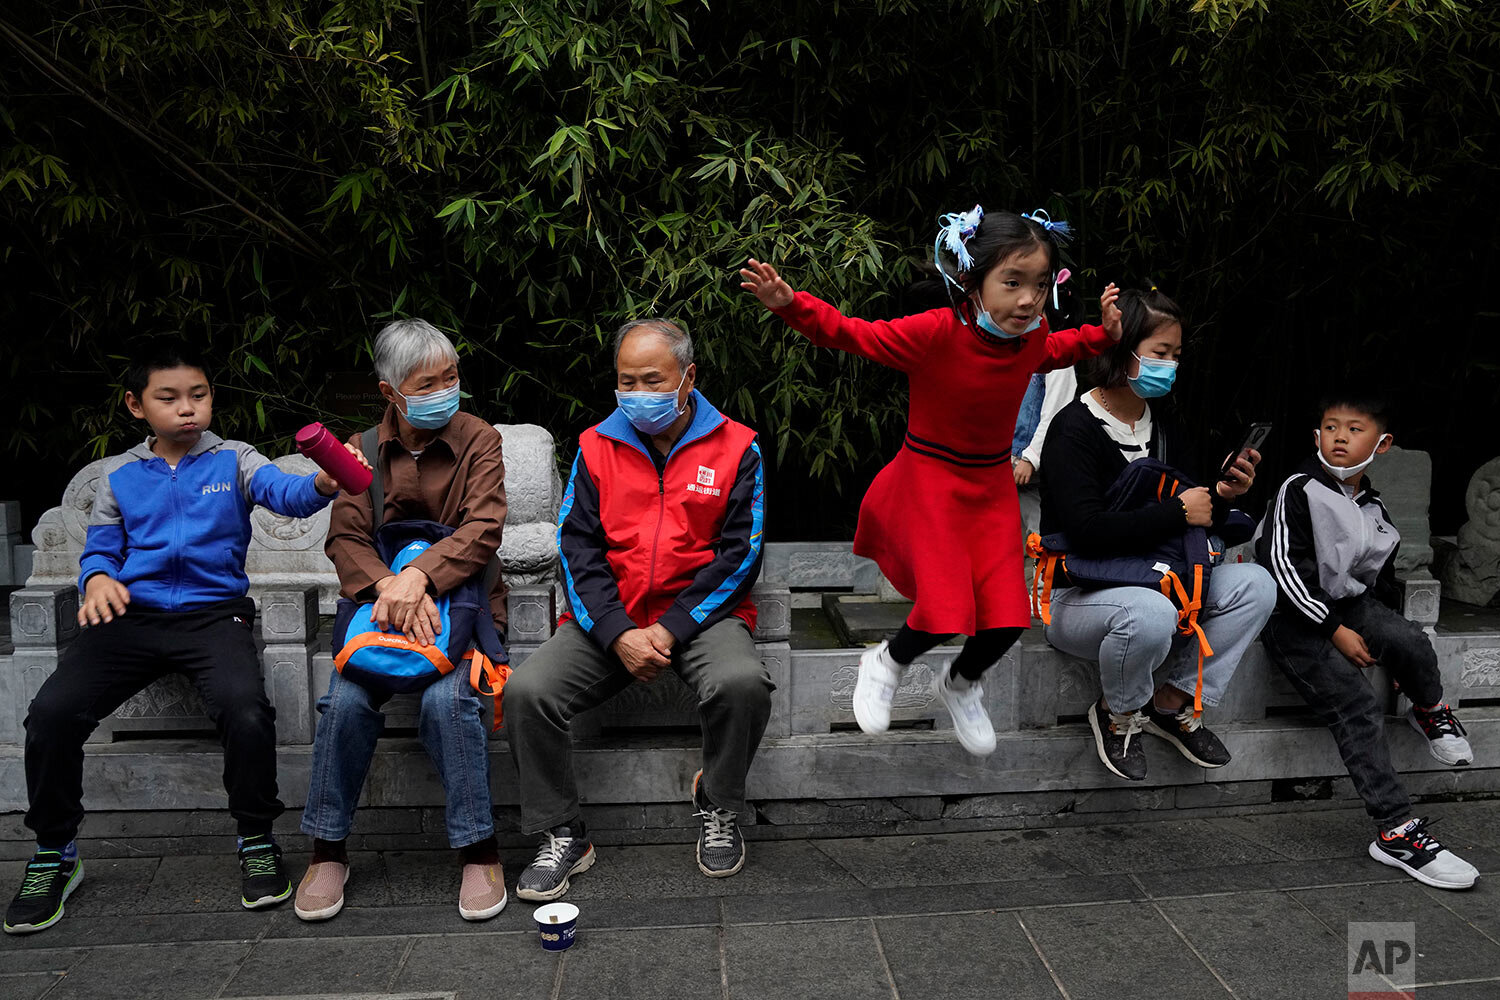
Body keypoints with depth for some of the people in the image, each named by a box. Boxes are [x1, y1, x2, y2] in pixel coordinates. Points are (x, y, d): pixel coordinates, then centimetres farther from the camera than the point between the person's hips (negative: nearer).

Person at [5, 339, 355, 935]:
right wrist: (98, 579, -9)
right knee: (51, 712, -18)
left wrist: (324, 483, -36)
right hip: (132, 615, 3)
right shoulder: (120, 474, 16)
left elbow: (288, 494, -12)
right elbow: (100, 549, 17)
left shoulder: (233, 461, 7)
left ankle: (257, 840, -5)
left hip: (213, 612, -2)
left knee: (244, 709, -30)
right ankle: (54, 855, 7)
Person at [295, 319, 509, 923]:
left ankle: (478, 851, -13)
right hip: (379, 597, 2)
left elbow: (482, 530, -12)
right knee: (348, 700, -23)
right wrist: (388, 586, -25)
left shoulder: (478, 440, 1)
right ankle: (327, 850, -3)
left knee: (446, 698, -28)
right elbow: (345, 538, -3)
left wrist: (419, 576, -29)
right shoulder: (363, 449, 8)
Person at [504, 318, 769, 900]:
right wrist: (618, 634, -13)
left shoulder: (735, 448, 1)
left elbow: (740, 553, -4)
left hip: (701, 612, -2)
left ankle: (718, 809, -2)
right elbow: (577, 549, 3)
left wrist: (671, 629, -14)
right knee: (526, 692, -21)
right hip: (610, 618, 2)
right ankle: (562, 836, 0)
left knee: (742, 683, -33)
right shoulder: (596, 447, 8)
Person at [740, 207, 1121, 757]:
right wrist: (790, 305, -32)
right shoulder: (936, 332, -22)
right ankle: (887, 663, 22)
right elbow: (853, 334, -19)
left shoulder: (1031, 336, -4)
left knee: (1008, 617, 1)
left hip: (993, 487, 6)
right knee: (948, 612, -13)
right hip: (930, 482, -5)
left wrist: (1104, 332, 10)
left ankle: (960, 684, 35)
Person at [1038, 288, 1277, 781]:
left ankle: (1173, 703, 0)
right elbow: (1087, 532, -29)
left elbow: (1197, 525, 7)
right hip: (1077, 593, -7)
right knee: (1150, 614, -37)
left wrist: (1221, 497, -15)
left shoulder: (1165, 426, 8)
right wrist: (1177, 512, -22)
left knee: (1254, 585, -12)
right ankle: (1118, 715, -5)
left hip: (1152, 580, 7)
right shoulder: (1074, 429, -16)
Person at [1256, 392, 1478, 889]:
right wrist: (1334, 630, -18)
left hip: (1348, 604, 5)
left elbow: (1383, 582, 22)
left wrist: (1392, 641, 14)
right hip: (1293, 617, -5)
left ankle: (1431, 712, 8)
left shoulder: (1375, 512, 12)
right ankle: (1397, 831, -16)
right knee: (1358, 709, -19)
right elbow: (1282, 565, -17)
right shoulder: (1299, 490, -8)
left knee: (1411, 640, -26)